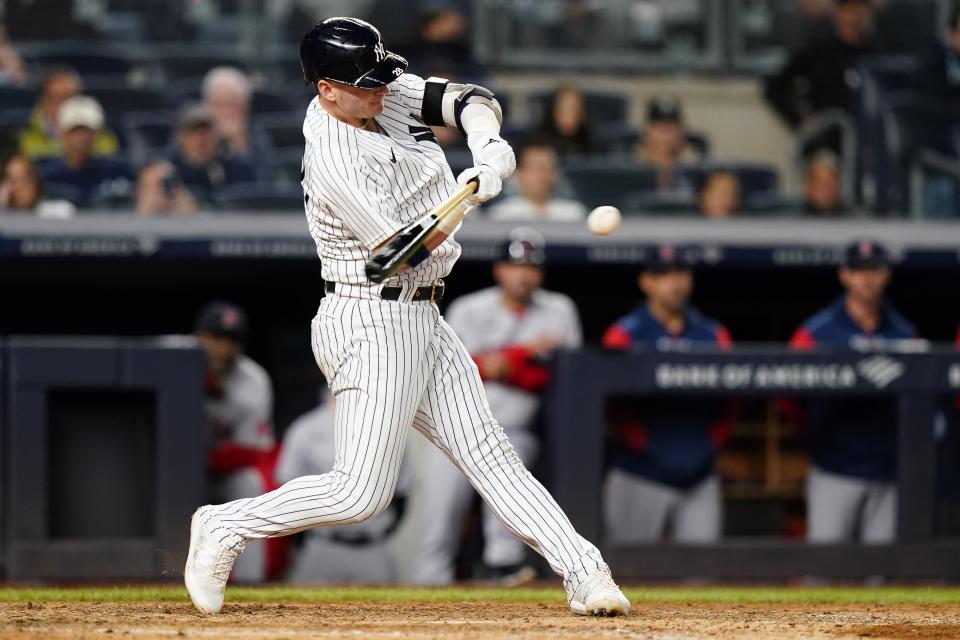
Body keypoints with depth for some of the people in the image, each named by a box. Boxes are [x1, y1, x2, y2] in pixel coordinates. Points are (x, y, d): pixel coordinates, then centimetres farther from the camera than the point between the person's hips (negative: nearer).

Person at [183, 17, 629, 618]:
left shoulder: (385, 96, 3)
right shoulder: (334, 163, -22)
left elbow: (472, 100, 0)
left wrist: (488, 143, -20)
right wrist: (471, 189, -23)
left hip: (422, 320, 9)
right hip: (374, 326, -9)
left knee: (488, 452, 4)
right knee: (362, 491, -10)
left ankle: (583, 573, -2)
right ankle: (225, 527, 4)